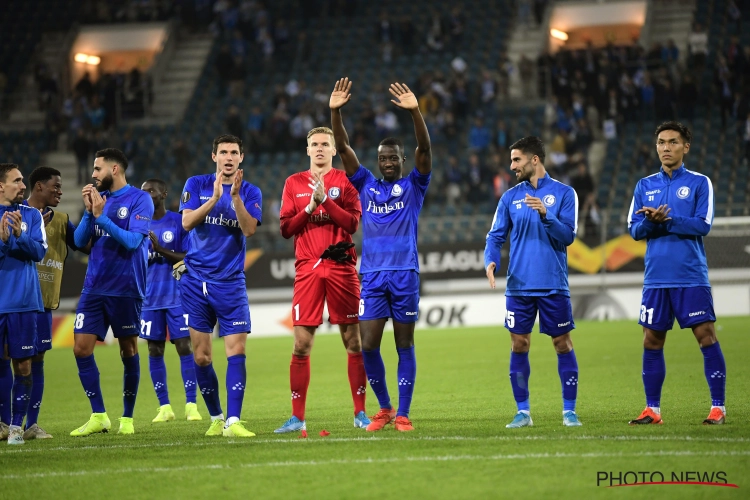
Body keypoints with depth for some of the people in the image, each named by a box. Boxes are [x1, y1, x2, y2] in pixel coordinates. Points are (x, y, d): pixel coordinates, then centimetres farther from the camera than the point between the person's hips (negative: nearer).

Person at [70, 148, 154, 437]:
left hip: (125, 288, -5)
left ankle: (127, 418, 15)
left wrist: (102, 216, -18)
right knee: (81, 348, -4)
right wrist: (89, 211, -7)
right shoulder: (99, 198, 10)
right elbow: (80, 241, 7)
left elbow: (133, 241, -17)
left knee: (129, 351, 4)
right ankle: (98, 416, 4)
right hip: (94, 287, 5)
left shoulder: (140, 199, -6)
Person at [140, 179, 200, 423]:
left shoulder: (178, 222, -2)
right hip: (150, 299, 4)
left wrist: (161, 250, -17)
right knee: (155, 351, 3)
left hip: (177, 296, -3)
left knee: (185, 347, -6)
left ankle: (191, 405, -1)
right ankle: (164, 407, 9)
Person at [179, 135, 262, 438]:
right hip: (196, 280, 1)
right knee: (201, 356, 2)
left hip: (231, 283, -1)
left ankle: (232, 421, -12)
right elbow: (187, 222, -8)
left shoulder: (251, 192, 4)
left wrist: (235, 196, -22)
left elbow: (249, 229, -11)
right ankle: (216, 418, 17)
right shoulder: (196, 185, 5)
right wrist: (215, 197, -18)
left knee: (236, 350, -11)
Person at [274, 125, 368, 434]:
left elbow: (352, 223, -6)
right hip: (307, 269, 1)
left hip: (341, 267, -1)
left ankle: (360, 413, 7)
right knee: (301, 344, -2)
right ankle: (297, 417, 3)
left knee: (353, 341, 0)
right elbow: (285, 228, 6)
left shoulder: (345, 181, 5)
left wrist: (325, 199, -14)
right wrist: (310, 207, -7)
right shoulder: (294, 183, 12)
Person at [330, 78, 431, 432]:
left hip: (405, 274, -2)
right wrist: (335, 111, -8)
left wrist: (415, 112, -23)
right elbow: (343, 148, 5)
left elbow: (424, 148, -9)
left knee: (405, 345, 1)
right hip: (372, 276, 2)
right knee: (368, 346, -3)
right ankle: (384, 408, 13)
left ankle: (402, 414, 5)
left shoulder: (413, 186, 6)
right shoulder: (366, 186, 12)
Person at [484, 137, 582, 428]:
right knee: (519, 346, 2)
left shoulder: (563, 193, 0)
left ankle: (569, 410, 8)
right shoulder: (510, 197, 9)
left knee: (563, 344, 1)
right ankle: (523, 412, 10)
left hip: (553, 285, -2)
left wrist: (545, 214, -22)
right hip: (519, 285, 3)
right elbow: (496, 236, 8)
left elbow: (567, 235, -7)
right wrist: (491, 261, -11)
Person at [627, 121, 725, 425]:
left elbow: (703, 225, -9)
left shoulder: (699, 183, 2)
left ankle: (718, 407, -2)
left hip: (691, 277, -4)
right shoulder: (644, 186, 12)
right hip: (656, 278, 4)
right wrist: (650, 221, -15)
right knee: (652, 341, 5)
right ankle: (652, 409, 13)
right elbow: (634, 229, 6)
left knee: (706, 336, -7)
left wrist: (665, 221, -17)